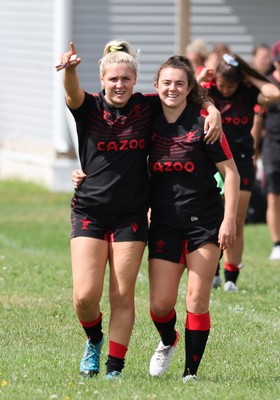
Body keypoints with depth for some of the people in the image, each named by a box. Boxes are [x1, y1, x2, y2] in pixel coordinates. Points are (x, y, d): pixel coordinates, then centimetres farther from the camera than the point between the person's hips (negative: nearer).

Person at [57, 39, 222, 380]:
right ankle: (94, 341, 23)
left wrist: (213, 111, -9)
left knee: (122, 298, 1)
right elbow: (73, 94, -26)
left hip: (131, 216, 1)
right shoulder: (90, 108, -3)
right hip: (89, 211, -1)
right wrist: (69, 69, -49)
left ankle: (115, 367, 12)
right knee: (85, 295, -8)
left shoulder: (147, 108, 1)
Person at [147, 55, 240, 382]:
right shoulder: (150, 121, 4)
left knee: (197, 302, -4)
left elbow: (230, 172, -6)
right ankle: (167, 342, 32)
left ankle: (191, 372, 6)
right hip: (164, 223, 3)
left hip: (205, 221, -3)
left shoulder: (203, 123, -8)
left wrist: (229, 220, -11)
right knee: (160, 304, -1)